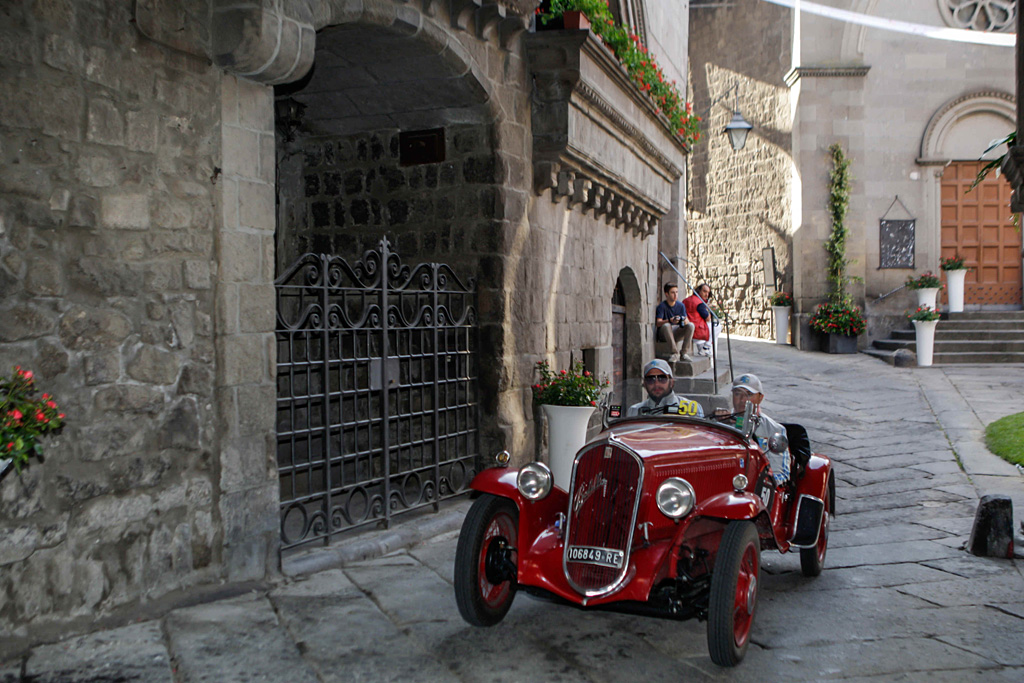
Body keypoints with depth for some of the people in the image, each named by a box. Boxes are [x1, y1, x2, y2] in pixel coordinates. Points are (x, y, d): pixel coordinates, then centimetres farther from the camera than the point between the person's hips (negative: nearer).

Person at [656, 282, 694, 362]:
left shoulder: (681, 305, 5)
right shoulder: (662, 306, -9)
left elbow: (687, 320, 0)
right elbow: (658, 323, -19)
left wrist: (684, 321, -27)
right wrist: (670, 321, -39)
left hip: (677, 333, 4)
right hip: (664, 334, -4)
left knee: (691, 325, -22)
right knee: (666, 325, -37)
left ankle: (685, 352, -19)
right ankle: (675, 353, -31)